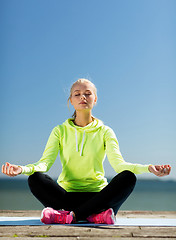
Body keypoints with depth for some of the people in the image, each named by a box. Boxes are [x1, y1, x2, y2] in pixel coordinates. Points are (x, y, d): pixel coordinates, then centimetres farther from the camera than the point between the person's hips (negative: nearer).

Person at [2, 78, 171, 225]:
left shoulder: (105, 132, 6)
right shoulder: (60, 131, 7)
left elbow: (118, 163, -9)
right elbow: (44, 162, -5)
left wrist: (148, 168, -29)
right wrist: (22, 169, -27)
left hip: (98, 195, 0)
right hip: (67, 193, 0)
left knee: (128, 177, -27)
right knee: (35, 178, -26)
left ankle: (69, 216, -31)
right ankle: (96, 215, -31)